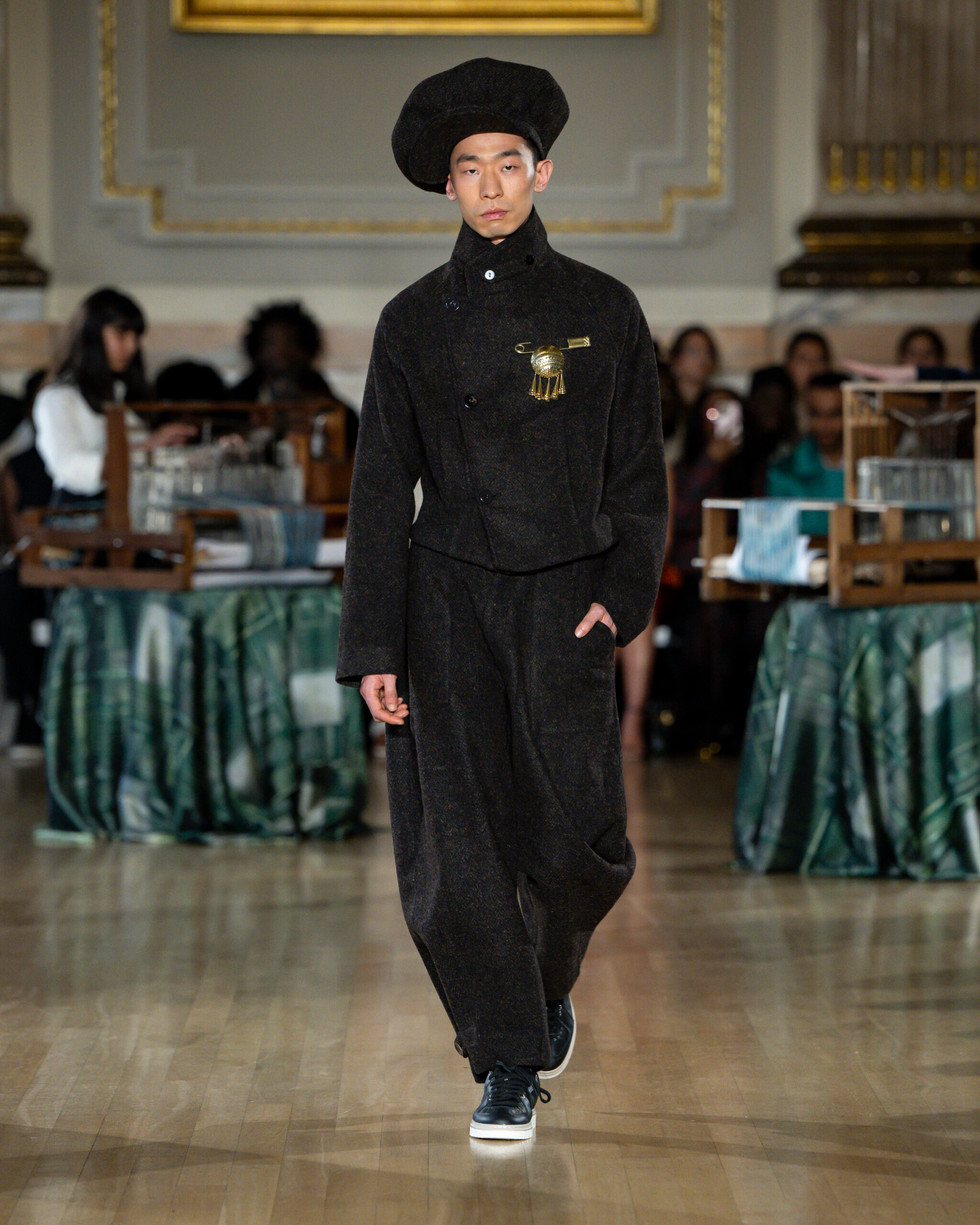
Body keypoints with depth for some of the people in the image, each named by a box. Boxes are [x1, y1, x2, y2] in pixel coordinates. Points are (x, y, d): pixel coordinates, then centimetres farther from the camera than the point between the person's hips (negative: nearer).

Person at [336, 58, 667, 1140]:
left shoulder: (602, 310, 6)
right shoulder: (414, 321, 5)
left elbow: (637, 473, 9)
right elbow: (381, 490, 4)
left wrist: (624, 591, -7)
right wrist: (373, 646, -3)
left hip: (564, 602, 0)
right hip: (446, 599, 0)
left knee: (576, 838, -8)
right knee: (453, 850, -5)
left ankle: (550, 980, 25)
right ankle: (509, 1065, 9)